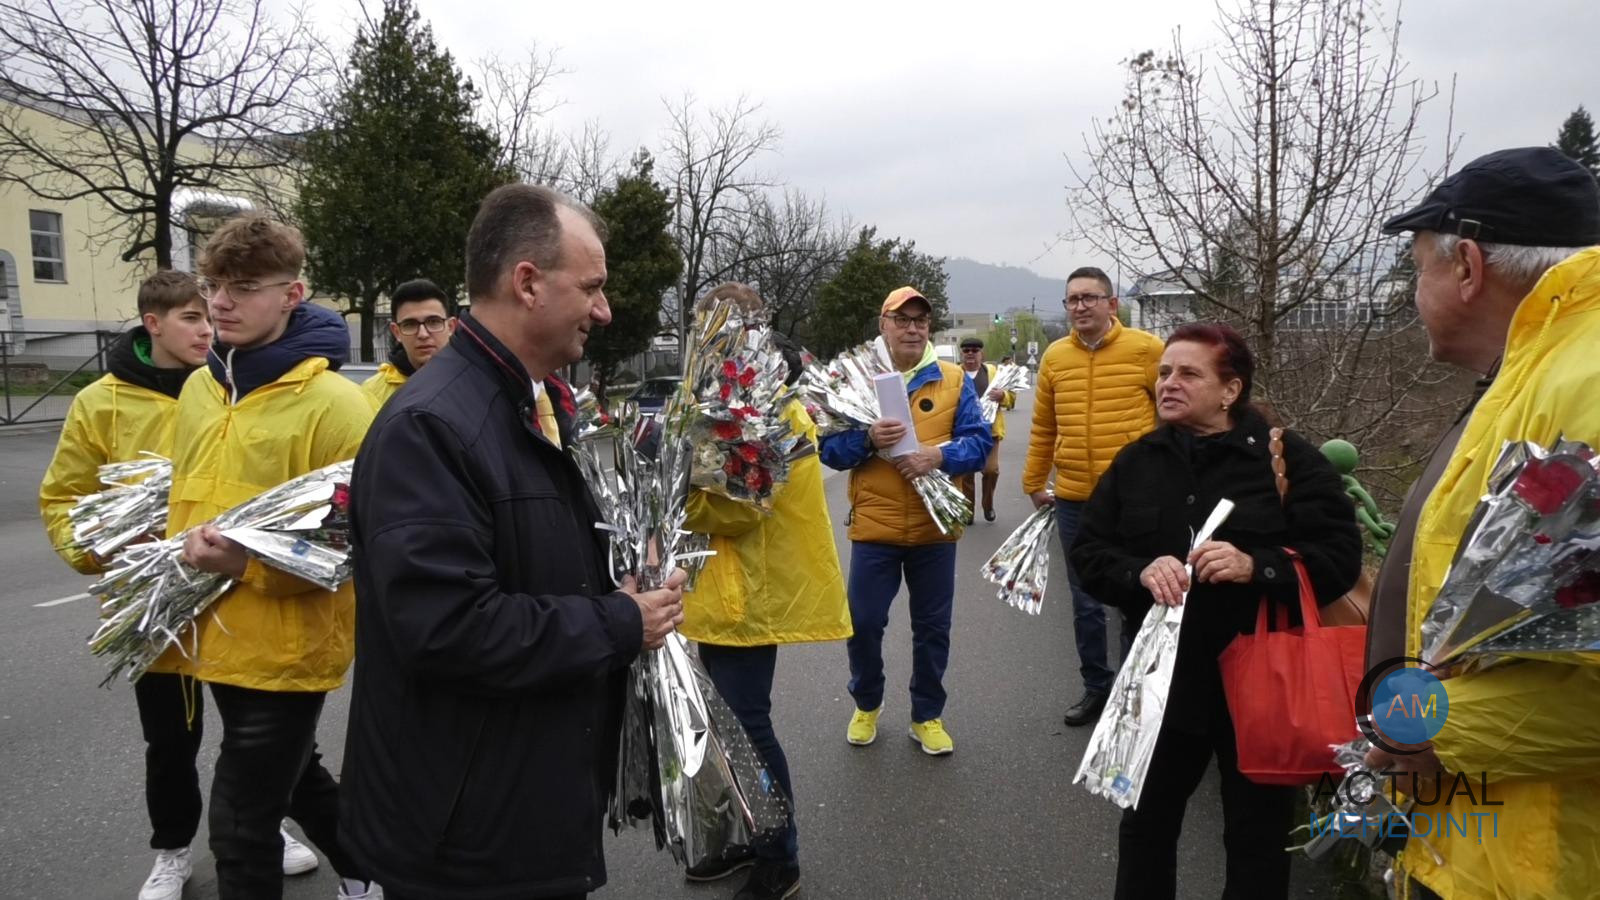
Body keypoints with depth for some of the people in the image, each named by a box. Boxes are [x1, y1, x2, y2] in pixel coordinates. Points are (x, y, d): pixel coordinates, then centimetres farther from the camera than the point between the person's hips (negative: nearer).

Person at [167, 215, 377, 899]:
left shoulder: (332, 402, -17)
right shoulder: (199, 388, 7)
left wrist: (248, 561, -27)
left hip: (288, 644, -8)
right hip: (215, 635, 8)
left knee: (242, 823, 2)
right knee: (292, 774, 25)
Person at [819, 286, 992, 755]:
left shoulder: (955, 380, 3)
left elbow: (978, 443, -1)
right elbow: (830, 448, -1)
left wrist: (938, 455, -19)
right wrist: (868, 439, -20)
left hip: (935, 527, 1)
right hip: (874, 527, -1)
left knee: (933, 627, 11)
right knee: (863, 623, 6)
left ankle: (927, 716, 29)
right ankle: (867, 705, 32)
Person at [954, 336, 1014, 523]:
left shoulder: (993, 371, 10)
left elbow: (1011, 397, 7)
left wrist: (1002, 395, -15)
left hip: (988, 431, 0)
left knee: (991, 470, -5)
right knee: (964, 473, 2)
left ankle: (988, 505, 19)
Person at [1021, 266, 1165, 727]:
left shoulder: (1146, 349, -7)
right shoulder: (1055, 356, 4)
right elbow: (1043, 428, 11)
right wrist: (1035, 482, 13)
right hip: (1073, 501, 4)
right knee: (1085, 603, 14)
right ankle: (1097, 687, 31)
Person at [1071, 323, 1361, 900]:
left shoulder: (1286, 456, -7)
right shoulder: (1136, 461, 4)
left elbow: (1340, 555, -12)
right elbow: (1088, 551, 2)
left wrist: (1257, 567, -27)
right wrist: (1139, 572, -18)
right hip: (1162, 677, 4)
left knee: (1258, 830, 14)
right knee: (1146, 820, 18)